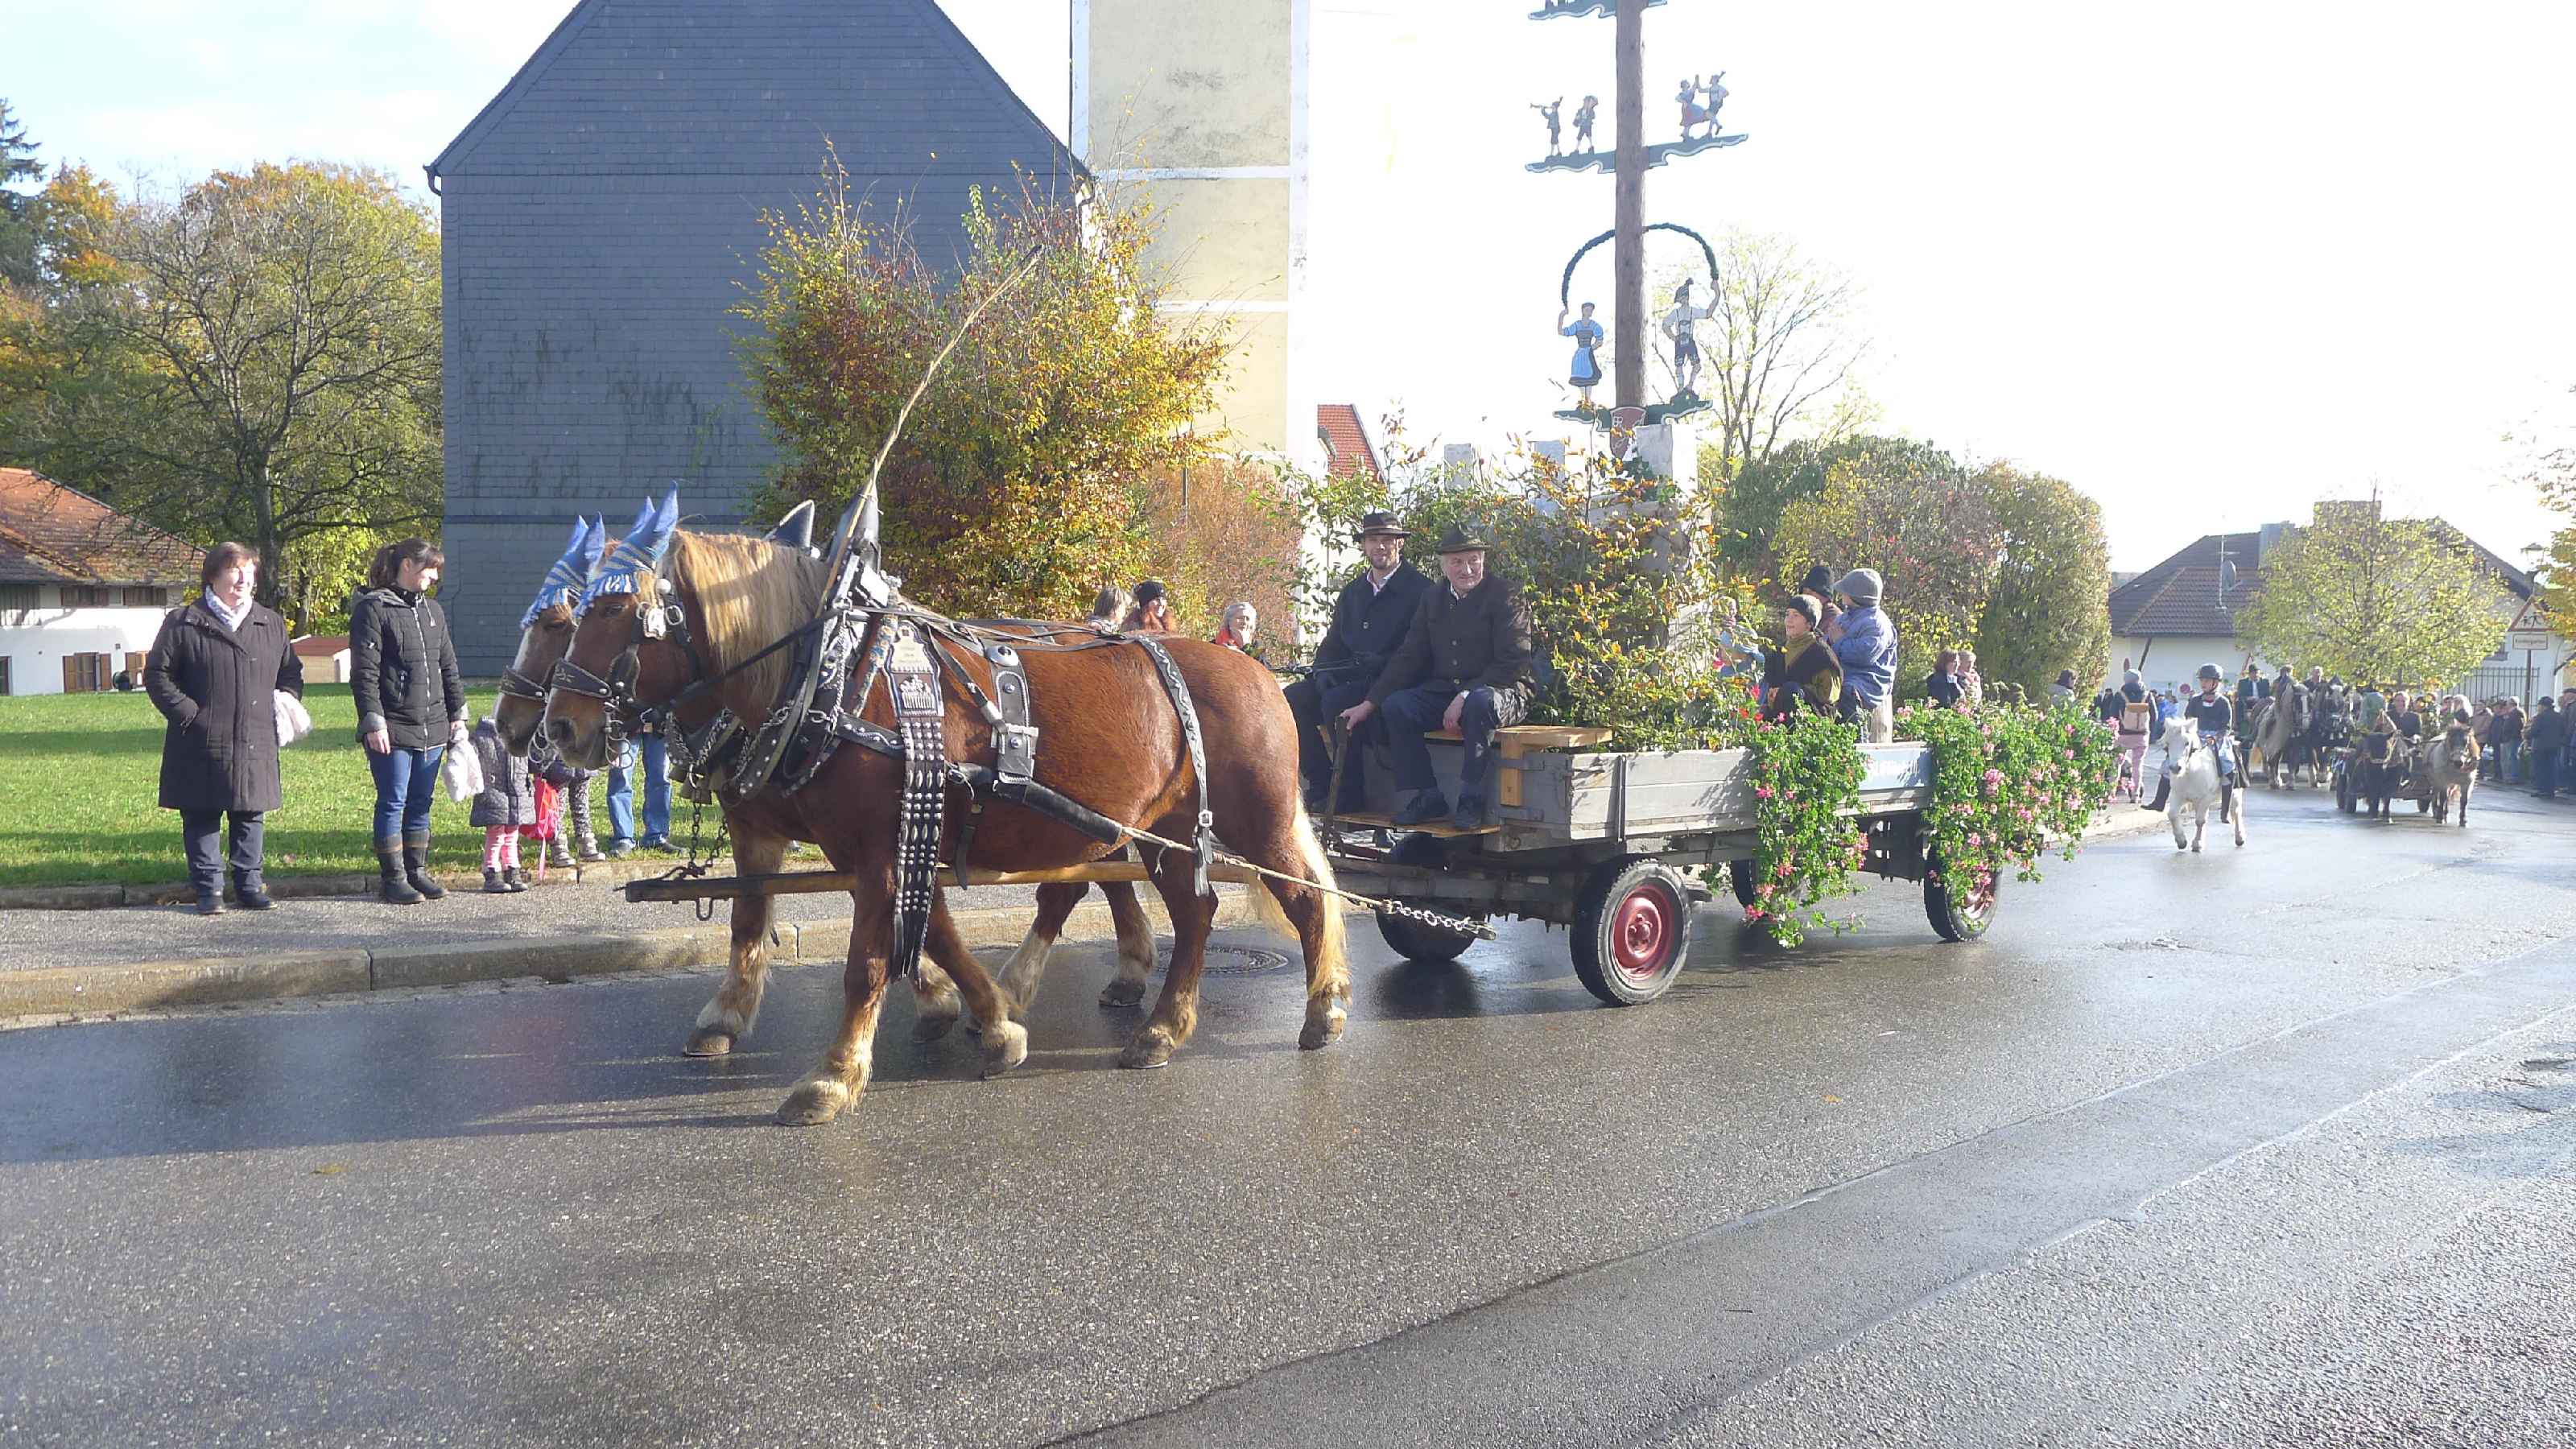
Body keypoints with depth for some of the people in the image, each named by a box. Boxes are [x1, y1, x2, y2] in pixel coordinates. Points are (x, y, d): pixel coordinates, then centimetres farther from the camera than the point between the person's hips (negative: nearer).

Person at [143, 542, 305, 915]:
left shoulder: (271, 624, 13)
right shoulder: (183, 623, 0)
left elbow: (291, 670, 23)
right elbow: (157, 674, 0)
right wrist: (187, 712, -9)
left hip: (255, 743, 3)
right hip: (202, 745, -3)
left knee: (251, 816, 9)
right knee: (202, 819, 3)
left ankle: (250, 884, 18)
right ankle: (209, 889, 10)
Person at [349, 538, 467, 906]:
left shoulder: (433, 611, 15)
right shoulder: (373, 609, -6)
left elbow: (449, 668, 19)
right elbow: (364, 673, -11)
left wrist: (457, 715, 14)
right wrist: (373, 722, -16)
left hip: (432, 726, 7)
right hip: (392, 729, -6)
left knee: (421, 803, 11)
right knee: (393, 802, -1)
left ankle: (417, 872, 20)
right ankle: (393, 878, 5)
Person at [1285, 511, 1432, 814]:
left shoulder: (1420, 590, -3)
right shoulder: (1352, 592, 18)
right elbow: (1332, 644, 18)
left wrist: (1373, 665, -22)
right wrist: (1324, 671, -4)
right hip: (1348, 679, 7)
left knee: (1336, 701, -32)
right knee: (1293, 697, -15)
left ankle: (1351, 791, -18)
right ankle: (1320, 785, -9)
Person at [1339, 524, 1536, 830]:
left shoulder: (1505, 595, -7)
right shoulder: (1433, 597, 10)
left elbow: (1513, 663, -14)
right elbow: (1409, 656, 11)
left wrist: (1466, 696, -24)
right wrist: (1369, 704, 2)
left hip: (1501, 690, -5)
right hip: (1444, 689, 5)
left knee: (1480, 703, -39)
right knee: (1396, 705, -19)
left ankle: (1472, 801, -27)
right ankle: (1428, 797, -13)